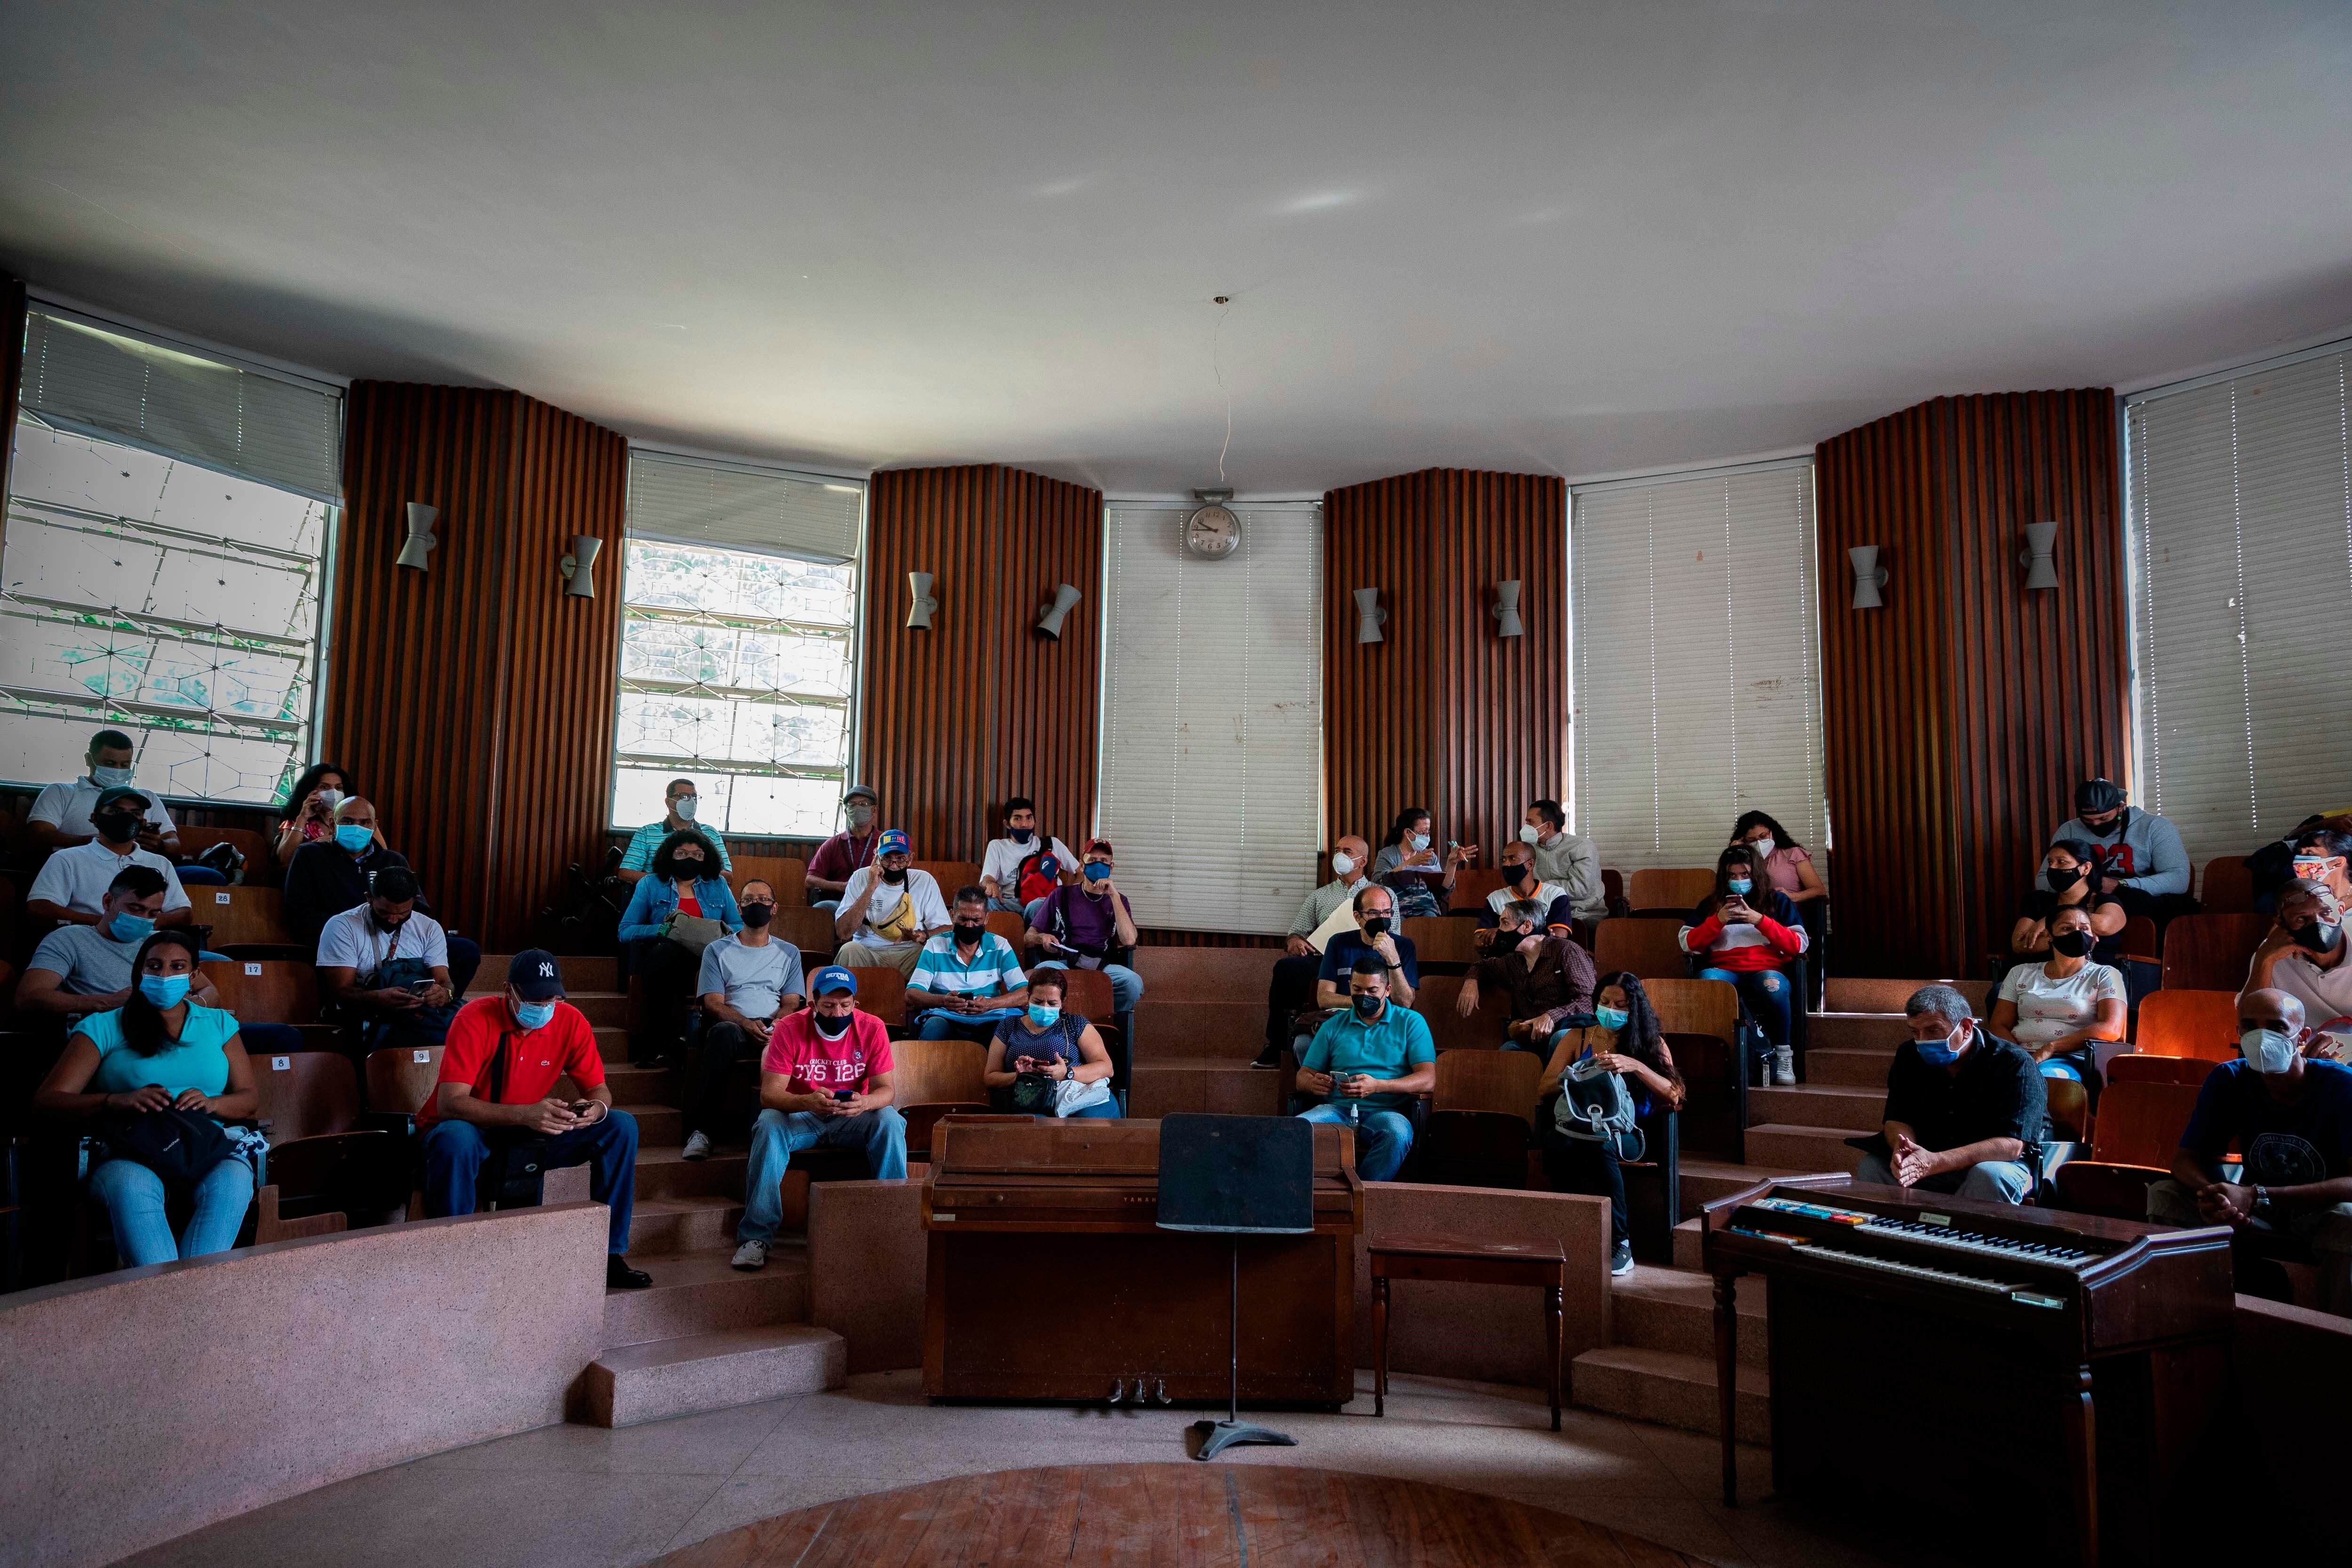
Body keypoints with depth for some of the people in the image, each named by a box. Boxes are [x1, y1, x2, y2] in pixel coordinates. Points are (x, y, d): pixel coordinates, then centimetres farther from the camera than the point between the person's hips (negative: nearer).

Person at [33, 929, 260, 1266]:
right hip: (129, 1154, -1)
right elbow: (47, 1100, 4)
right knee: (131, 1185, -39)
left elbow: (249, 1097, 17)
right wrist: (119, 1101, -16)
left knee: (233, 1179, -35)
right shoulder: (104, 1028, 12)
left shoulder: (219, 1024, 20)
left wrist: (212, 1104, -8)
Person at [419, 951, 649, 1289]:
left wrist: (597, 1108, -28)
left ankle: (609, 1254, -10)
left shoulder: (570, 1021, -9)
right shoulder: (476, 1019, -22)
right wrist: (524, 1114, -43)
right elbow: (449, 1103, -30)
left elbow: (598, 1089, -1)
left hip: (532, 1134, 4)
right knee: (455, 1139, -40)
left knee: (622, 1127, -13)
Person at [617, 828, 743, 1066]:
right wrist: (664, 930, -10)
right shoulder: (650, 885, 15)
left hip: (706, 962, 0)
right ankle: (672, 1038, -29)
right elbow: (625, 931, 6)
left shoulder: (718, 887, 20)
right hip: (664, 961, 0)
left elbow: (741, 928, 18)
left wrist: (726, 932, -5)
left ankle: (661, 1044, -28)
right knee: (664, 954, -38)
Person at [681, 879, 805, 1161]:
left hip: (776, 1029, 1)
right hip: (734, 1026, -1)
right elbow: (714, 1004, 6)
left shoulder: (789, 953, 23)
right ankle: (700, 1131, -40)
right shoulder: (717, 951, 18)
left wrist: (776, 1026, -13)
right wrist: (746, 1024, -15)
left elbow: (791, 1003, 13)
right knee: (723, 1032, -39)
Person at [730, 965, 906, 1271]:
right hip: (800, 1116, 0)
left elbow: (886, 1090, -13)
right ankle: (756, 1237, -26)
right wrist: (808, 1102, -41)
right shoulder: (790, 1029, -14)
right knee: (769, 1124, -31)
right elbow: (769, 1094, -20)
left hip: (852, 1119, 1)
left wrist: (865, 1103, -39)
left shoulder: (872, 1028, -11)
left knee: (890, 1121, -28)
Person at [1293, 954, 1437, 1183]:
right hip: (1337, 1109, 2)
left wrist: (1377, 1086, -19)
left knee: (1397, 1133, -39)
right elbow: (1304, 1075, 17)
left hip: (1386, 1111, -2)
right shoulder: (1333, 1026, 19)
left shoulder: (1411, 1022, 9)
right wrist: (1313, 1083, -10)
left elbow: (1428, 1080, -2)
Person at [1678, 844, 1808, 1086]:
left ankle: (1783, 1056, -20)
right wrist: (1718, 920, -2)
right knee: (1708, 980, -36)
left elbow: (1799, 945, 5)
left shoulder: (1777, 900, 17)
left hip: (1766, 971, -1)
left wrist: (1761, 920, -5)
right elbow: (1688, 944, 11)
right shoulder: (1710, 904, 20)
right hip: (1724, 971, 1)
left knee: (1773, 986, -38)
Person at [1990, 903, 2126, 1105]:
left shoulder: (2104, 976, 13)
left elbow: (2111, 1029, -4)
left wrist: (2051, 1048, -11)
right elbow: (1999, 1026, 12)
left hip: (2071, 1060, -2)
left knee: (2043, 1077, -40)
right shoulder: (2021, 974, 21)